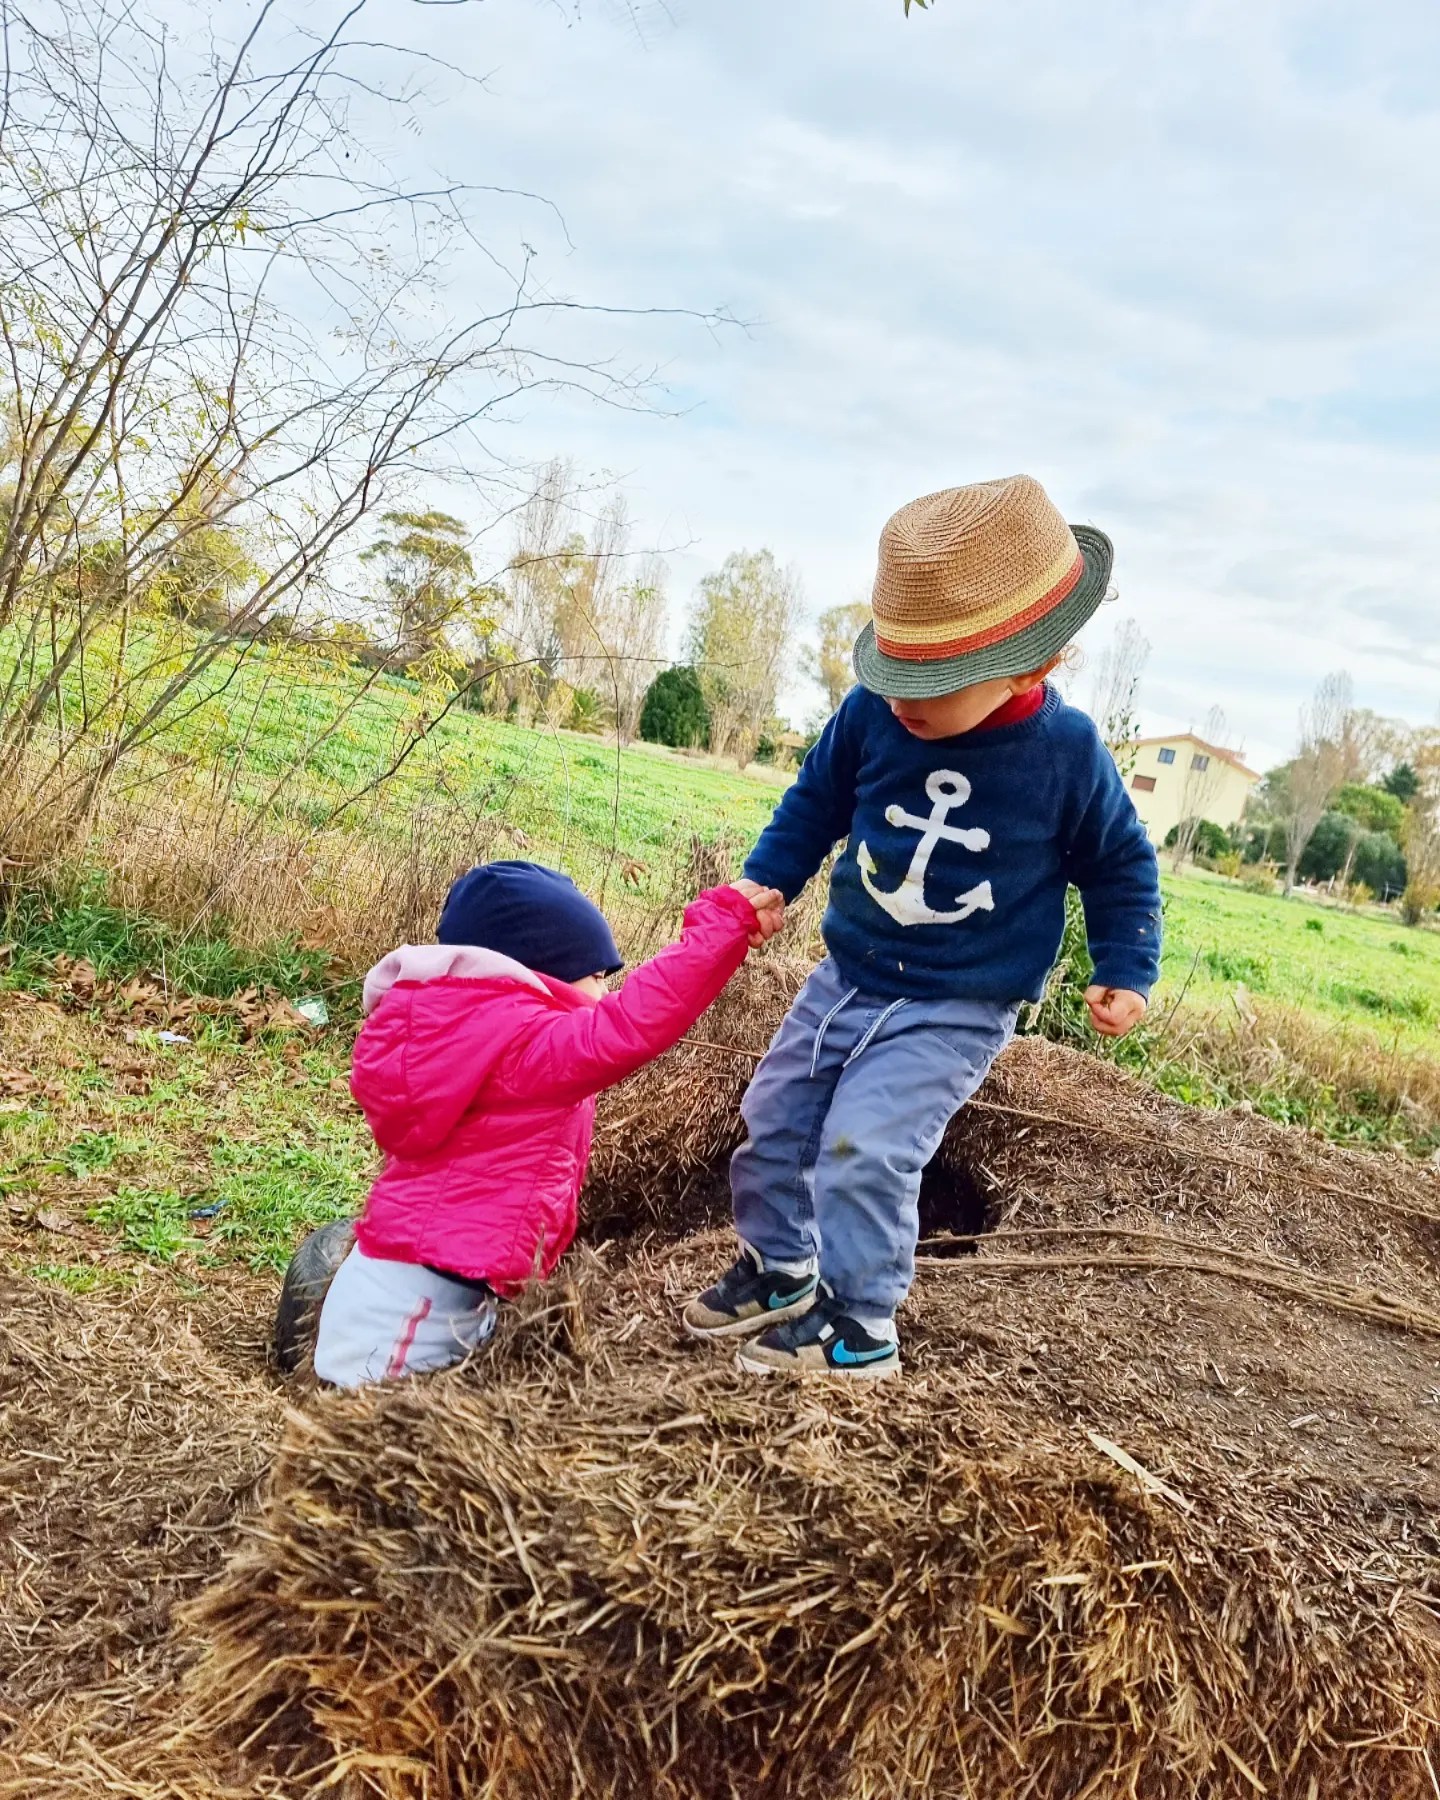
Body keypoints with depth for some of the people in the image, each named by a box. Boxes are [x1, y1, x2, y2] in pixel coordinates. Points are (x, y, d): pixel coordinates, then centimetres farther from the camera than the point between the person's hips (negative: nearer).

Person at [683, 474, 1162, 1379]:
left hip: (955, 1010, -5)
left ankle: (859, 1326, 4)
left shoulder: (1068, 753, -16)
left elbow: (1120, 865, 0)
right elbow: (813, 805, 7)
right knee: (774, 1121, 11)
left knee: (863, 1151, -16)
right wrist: (759, 891, 3)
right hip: (845, 977, 5)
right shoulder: (872, 713, -10)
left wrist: (1124, 971, -4)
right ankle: (779, 1270, 34)